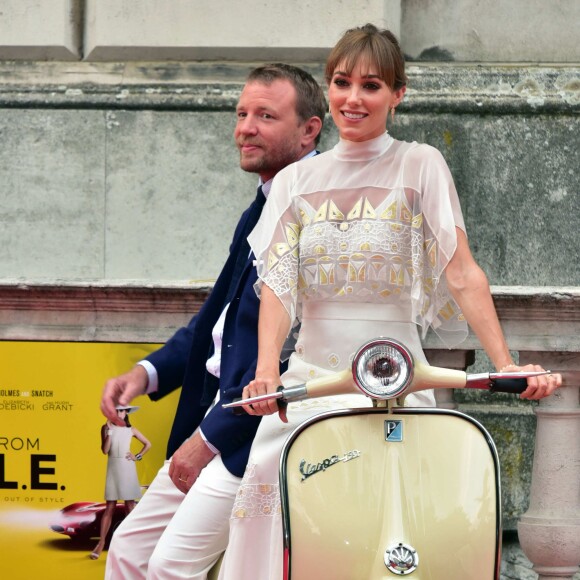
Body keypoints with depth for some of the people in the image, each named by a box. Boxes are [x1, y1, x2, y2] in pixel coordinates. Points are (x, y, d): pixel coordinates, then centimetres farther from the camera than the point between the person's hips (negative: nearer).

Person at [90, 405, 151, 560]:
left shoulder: (131, 430, 5)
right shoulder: (106, 428, 0)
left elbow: (147, 444, 16)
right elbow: (105, 450, -11)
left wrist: (138, 456, 3)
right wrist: (110, 431, -16)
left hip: (128, 469, 1)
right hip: (113, 469, -1)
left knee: (129, 507, 1)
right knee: (110, 508, -3)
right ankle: (101, 544, 0)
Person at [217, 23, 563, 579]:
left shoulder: (420, 166, 4)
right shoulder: (296, 180, 13)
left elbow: (462, 273, -5)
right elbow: (277, 281, 1)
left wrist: (506, 365, -18)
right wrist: (267, 371, -17)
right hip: (309, 378, 3)